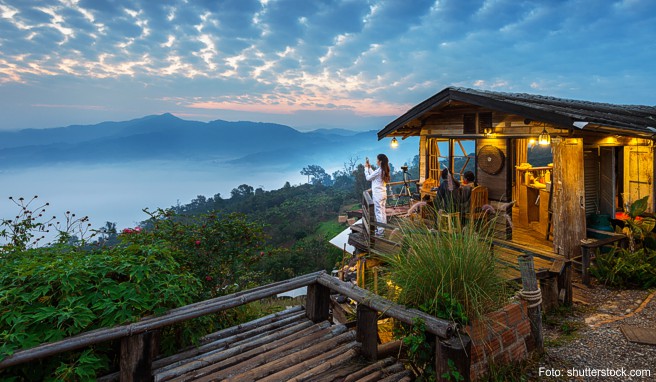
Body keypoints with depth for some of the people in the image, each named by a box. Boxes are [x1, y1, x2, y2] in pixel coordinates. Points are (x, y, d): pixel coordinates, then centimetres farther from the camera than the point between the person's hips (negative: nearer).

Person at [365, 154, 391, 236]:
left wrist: (366, 168, 1)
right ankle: (382, 228, 23)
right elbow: (373, 175, 18)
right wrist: (369, 167, 17)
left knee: (378, 212, -2)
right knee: (382, 211, 14)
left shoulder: (378, 171, -20)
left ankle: (380, 231, 3)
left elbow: (368, 178, -9)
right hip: (383, 193, 9)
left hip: (377, 194, -9)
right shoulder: (384, 170, 8)